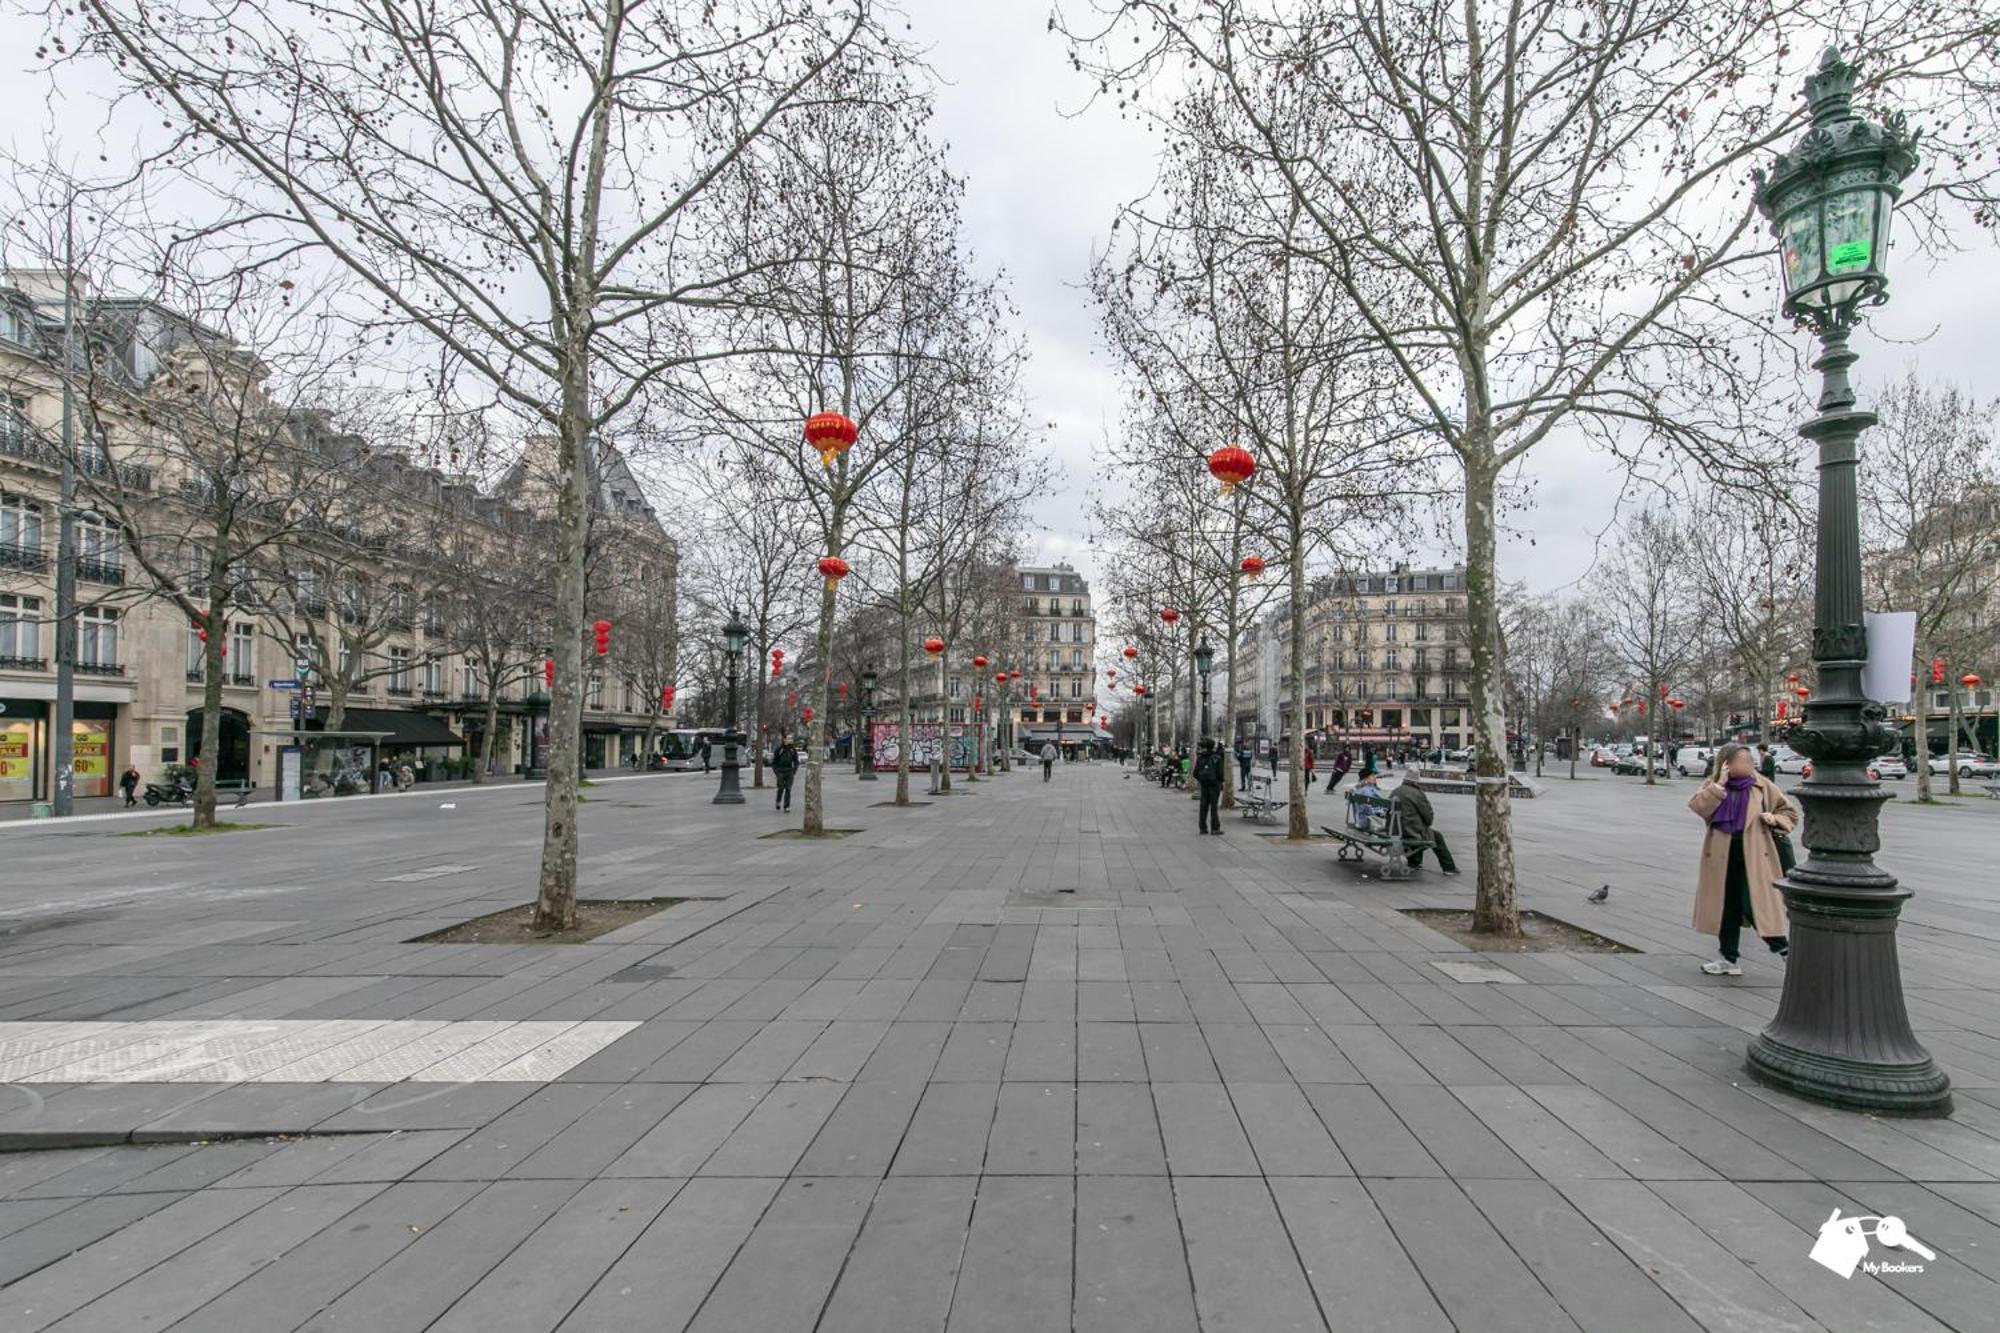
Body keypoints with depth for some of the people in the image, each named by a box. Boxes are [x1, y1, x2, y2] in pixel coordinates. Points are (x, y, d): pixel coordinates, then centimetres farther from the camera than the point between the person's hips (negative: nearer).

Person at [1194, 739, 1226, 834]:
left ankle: (1203, 828, 10)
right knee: (1214, 806, -2)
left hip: (1204, 784, 4)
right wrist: (1221, 781, 5)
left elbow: (1195, 773, 4)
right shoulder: (1217, 758, -9)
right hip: (1214, 784, -4)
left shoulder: (1200, 758, 3)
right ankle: (1215, 828, -2)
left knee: (1204, 806, 8)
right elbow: (1220, 773, -12)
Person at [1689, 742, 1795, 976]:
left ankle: (1785, 948, 10)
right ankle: (1727, 958, 22)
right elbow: (1696, 806, -15)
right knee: (1726, 908, 11)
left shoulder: (1762, 785, 0)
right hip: (1722, 857, 3)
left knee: (1754, 906, -10)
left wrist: (1774, 819, -11)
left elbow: (1790, 812, 9)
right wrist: (1719, 784, -18)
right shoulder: (1712, 785, 3)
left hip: (1754, 858, -2)